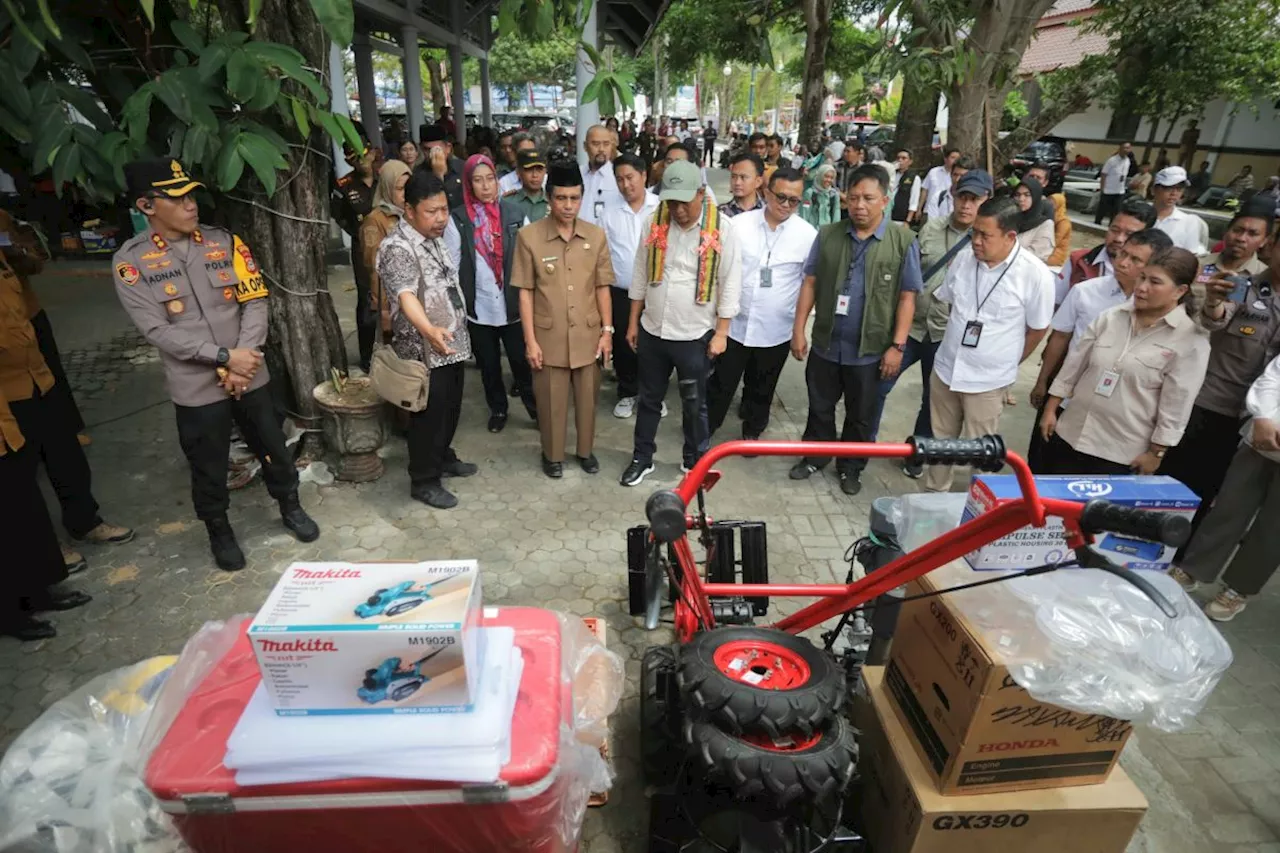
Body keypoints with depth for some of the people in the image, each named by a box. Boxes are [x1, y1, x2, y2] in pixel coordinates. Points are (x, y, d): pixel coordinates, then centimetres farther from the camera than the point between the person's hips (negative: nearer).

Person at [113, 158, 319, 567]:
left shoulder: (225, 242, 0)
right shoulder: (131, 262, -7)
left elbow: (256, 302, -3)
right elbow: (158, 330, -13)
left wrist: (243, 360, -13)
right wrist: (225, 357, -19)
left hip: (249, 375, 2)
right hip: (196, 387, -2)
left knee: (273, 449, 16)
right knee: (208, 468, 13)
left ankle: (291, 508, 39)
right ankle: (219, 531, 36)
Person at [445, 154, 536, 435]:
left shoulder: (515, 214, -3)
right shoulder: (457, 219, -5)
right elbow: (450, 267, -2)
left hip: (513, 305, 0)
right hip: (478, 308, 1)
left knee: (521, 360, 7)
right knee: (488, 364, 15)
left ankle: (534, 406, 29)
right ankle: (497, 409, 35)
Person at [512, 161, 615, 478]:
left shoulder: (596, 235, -1)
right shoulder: (529, 236, -9)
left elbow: (602, 287, 4)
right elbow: (525, 292, -6)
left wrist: (607, 330, 1)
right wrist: (530, 340, -8)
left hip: (588, 334, 2)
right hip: (549, 336, -2)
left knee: (587, 397, 15)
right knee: (551, 400, 11)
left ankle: (586, 450, 36)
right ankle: (552, 455, 32)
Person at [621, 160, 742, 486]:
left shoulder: (721, 229, -11)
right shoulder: (655, 222, -1)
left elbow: (730, 285, -8)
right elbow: (641, 275, 7)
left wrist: (721, 332, -9)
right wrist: (633, 322, 9)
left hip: (695, 336, -3)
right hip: (652, 331, 3)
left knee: (695, 405, 12)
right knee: (649, 399, 17)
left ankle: (694, 464, 31)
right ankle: (642, 458, 34)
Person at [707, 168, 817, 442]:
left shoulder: (808, 234, -6)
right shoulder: (739, 224, -6)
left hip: (776, 330, 1)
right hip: (734, 323, 0)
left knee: (762, 388, 18)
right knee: (720, 383, 10)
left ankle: (752, 431, 40)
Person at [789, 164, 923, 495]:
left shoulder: (903, 240, -7)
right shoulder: (828, 235, 0)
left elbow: (907, 297, -6)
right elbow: (810, 283, 3)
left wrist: (897, 346, -10)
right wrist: (799, 329, -1)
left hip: (870, 349, -2)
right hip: (825, 343, 2)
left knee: (860, 415, 14)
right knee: (820, 408, 18)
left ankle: (850, 467, 34)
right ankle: (815, 457, 38)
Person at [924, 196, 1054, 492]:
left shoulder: (1036, 274, -17)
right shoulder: (964, 257, -5)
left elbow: (1038, 329, -4)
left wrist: (1007, 364, 5)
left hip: (988, 379, -4)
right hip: (945, 368, 4)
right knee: (939, 440, 18)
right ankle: (934, 493, 37)